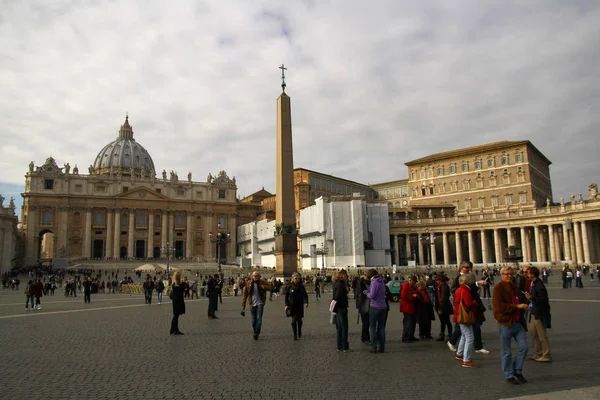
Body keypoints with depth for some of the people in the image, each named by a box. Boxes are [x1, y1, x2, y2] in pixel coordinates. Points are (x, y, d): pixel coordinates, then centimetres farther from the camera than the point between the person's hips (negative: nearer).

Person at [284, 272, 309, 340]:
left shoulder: (301, 286, 1)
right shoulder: (289, 286, -4)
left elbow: (305, 295, -3)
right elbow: (286, 296, 1)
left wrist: (306, 302, -19)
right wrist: (286, 305, -6)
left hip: (300, 305, 2)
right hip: (292, 305, -2)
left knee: (299, 319, 10)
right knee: (294, 319, -6)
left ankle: (299, 332, 35)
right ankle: (295, 335, 4)